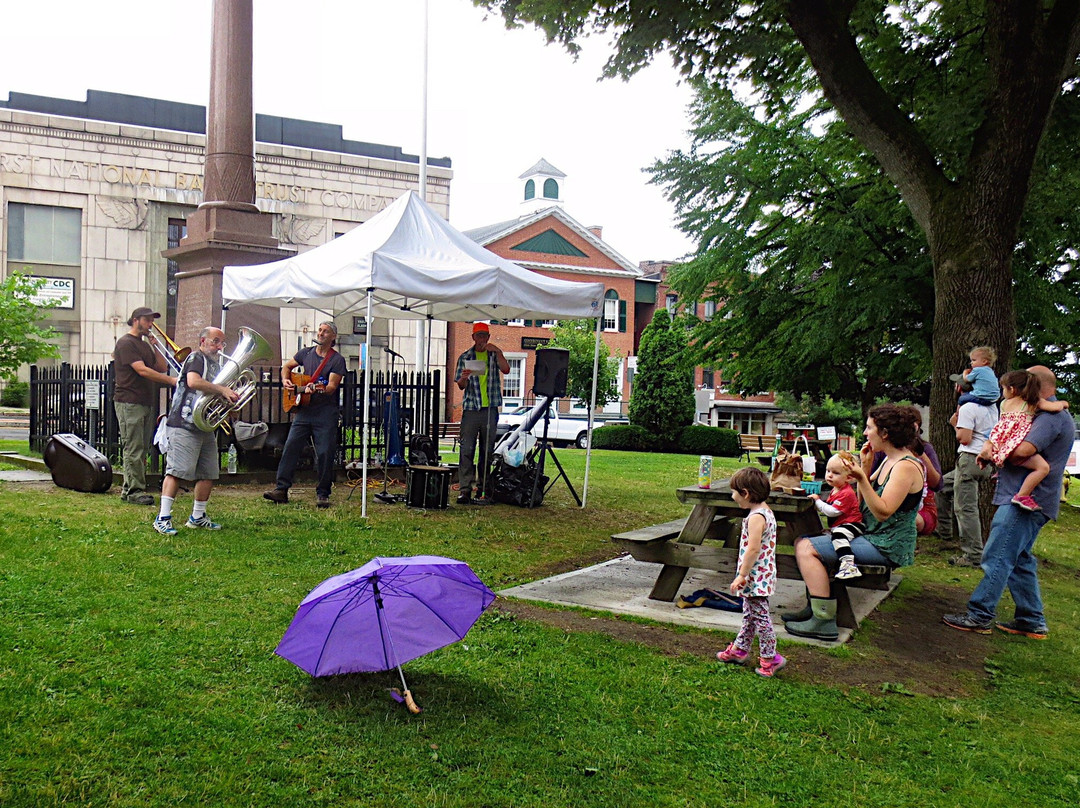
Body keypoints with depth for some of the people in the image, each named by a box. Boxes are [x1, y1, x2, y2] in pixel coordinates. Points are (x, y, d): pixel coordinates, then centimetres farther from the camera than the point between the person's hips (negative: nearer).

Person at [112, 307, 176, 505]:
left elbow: (162, 368, 15)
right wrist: (172, 380, -23)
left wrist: (155, 346, 4)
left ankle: (129, 489, 14)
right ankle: (134, 490, -7)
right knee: (134, 449, -9)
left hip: (147, 403, 9)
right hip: (129, 403, -9)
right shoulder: (126, 343, -7)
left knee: (141, 449, 8)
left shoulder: (145, 345, 21)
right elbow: (142, 370, -18)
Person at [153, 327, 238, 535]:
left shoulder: (216, 363, 21)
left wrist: (230, 398, 5)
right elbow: (193, 381, -27)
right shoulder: (196, 358, -7)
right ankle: (163, 518, -10)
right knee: (177, 470, -12)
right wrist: (223, 390, -23)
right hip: (185, 425, -9)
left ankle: (197, 517, 20)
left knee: (209, 473, 9)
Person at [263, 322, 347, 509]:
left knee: (325, 454, -4)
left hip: (326, 411, -4)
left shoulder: (337, 360, -3)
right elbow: (287, 366, 26)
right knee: (290, 447, -1)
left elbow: (332, 386, -14)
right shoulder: (306, 353, 12)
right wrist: (285, 381, 7)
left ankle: (323, 494, 6)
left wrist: (318, 389, -33)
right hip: (303, 409, 4)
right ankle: (281, 489, 4)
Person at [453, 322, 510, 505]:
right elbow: (461, 386, 5)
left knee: (487, 451, 7)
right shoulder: (465, 357, 8)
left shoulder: (494, 354, 12)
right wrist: (464, 379, -17)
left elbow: (506, 369, -6)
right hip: (471, 408, -1)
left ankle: (484, 488, 15)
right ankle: (464, 489, -8)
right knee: (467, 450, -8)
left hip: (490, 409, 1)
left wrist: (498, 353, -16)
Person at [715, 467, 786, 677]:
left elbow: (753, 549, -27)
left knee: (760, 616, -1)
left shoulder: (756, 517, -22)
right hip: (762, 575, 11)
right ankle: (740, 649, 32)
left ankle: (770, 658, 7)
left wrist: (741, 575, -21)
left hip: (756, 577, -11)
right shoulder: (765, 511, 9)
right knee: (749, 614, 20)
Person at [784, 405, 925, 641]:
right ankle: (814, 607, 14)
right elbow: (864, 499, 15)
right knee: (803, 543, 12)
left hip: (887, 547, -11)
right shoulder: (890, 461, 13)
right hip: (872, 537, 11)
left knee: (807, 549, -19)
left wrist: (861, 478, -32)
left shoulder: (906, 466, -18)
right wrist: (866, 467, 3)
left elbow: (883, 512, -25)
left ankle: (825, 621, -17)